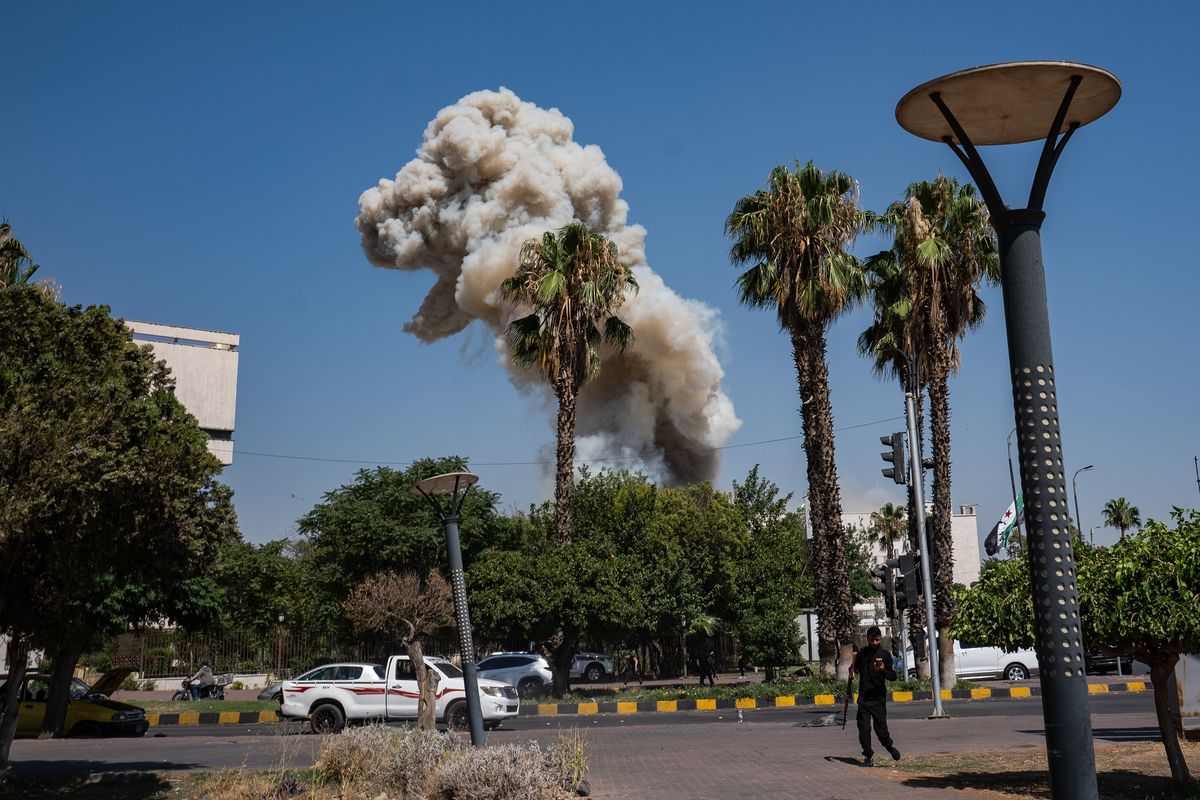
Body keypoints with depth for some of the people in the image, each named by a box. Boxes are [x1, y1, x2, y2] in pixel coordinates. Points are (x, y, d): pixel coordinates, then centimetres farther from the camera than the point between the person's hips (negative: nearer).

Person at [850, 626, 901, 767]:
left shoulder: (884, 654, -1)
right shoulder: (862, 653, 10)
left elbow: (893, 676, -7)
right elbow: (854, 667, 27)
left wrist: (883, 669, -27)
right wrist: (852, 671, 4)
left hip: (878, 698, -3)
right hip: (863, 697, 3)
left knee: (881, 729, -5)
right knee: (864, 729, -2)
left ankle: (889, 746, 25)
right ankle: (868, 756, 11)